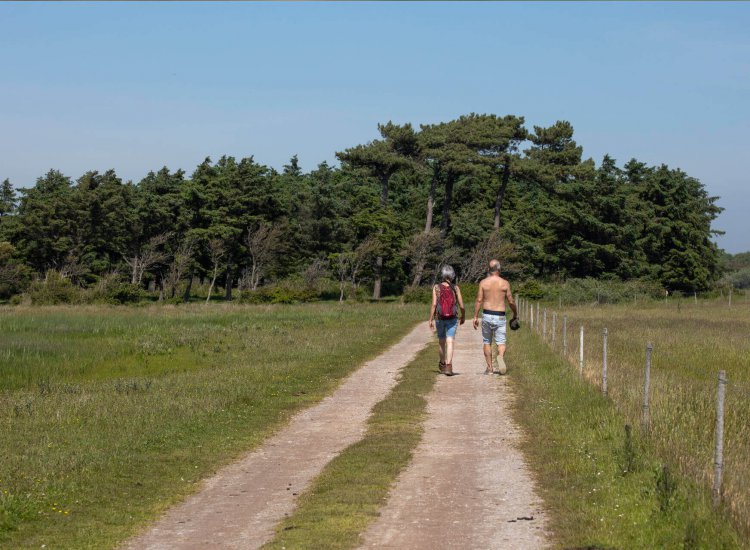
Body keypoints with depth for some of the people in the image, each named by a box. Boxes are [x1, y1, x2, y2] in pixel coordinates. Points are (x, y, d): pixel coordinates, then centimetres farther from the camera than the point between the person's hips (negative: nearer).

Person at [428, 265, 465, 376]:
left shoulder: (436, 288, -5)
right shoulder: (455, 288, -4)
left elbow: (434, 304, -11)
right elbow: (461, 306, -3)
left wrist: (431, 320, -6)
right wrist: (463, 317, 15)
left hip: (440, 319, 1)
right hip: (452, 319, -1)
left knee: (442, 342, 17)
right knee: (450, 342, -6)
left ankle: (442, 365, 36)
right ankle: (448, 366, -20)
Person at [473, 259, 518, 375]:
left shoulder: (483, 282, -2)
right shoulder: (505, 283, -2)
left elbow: (479, 300, -4)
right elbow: (511, 301, 2)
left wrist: (475, 317, 0)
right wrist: (515, 313, 18)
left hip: (487, 314, 1)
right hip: (500, 316, -1)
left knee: (487, 342, 13)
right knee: (501, 342, 2)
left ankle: (489, 368, 14)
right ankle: (501, 356, -30)